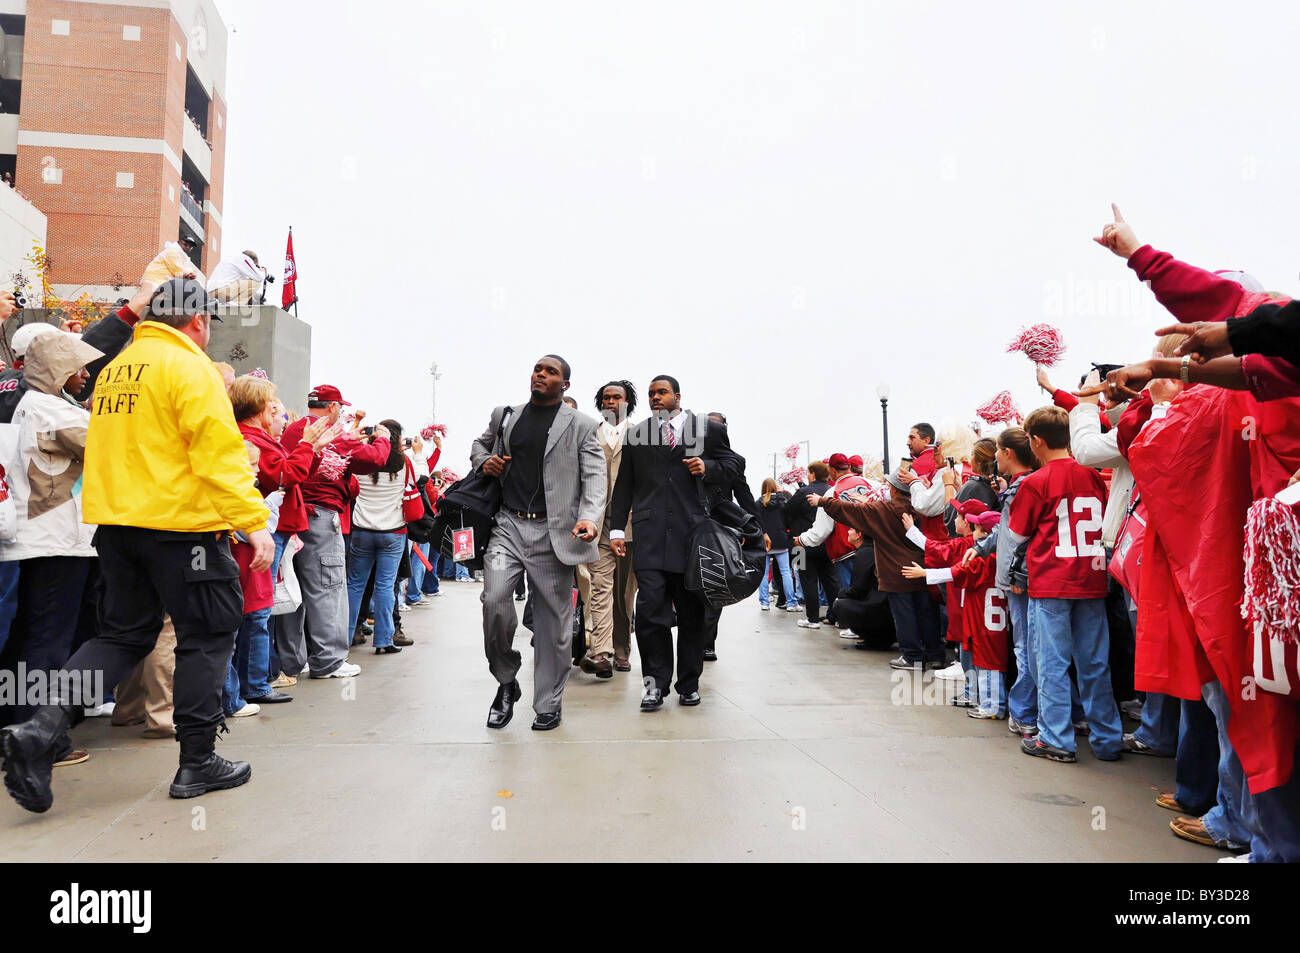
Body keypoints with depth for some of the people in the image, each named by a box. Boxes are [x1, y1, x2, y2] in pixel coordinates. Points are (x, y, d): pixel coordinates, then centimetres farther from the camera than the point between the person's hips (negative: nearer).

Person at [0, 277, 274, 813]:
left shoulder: (115, 370, 16)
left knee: (123, 633, 18)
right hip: (179, 524, -8)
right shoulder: (189, 368, -11)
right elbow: (219, 452, -19)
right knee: (206, 635, 4)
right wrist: (254, 521, -19)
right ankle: (197, 763, 11)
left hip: (115, 522, 8)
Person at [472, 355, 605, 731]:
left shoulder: (581, 426, 5)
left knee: (553, 619, 2)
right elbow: (480, 444, 33)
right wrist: (484, 461, 9)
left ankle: (549, 704, 19)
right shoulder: (505, 415, 15)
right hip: (507, 524, 2)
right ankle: (506, 682, 8)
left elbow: (594, 477, -3)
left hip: (553, 532, -2)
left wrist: (589, 517, -22)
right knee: (495, 599, -17)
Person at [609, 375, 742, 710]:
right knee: (649, 607, -9)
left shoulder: (708, 429, 12)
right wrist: (616, 528, 8)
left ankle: (689, 683, 19)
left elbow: (733, 463, 17)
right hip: (650, 533, 0)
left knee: (691, 611, 6)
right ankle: (656, 683, 4)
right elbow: (624, 485, 14)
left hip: (693, 530, 0)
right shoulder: (636, 434, 15)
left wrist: (708, 467, -4)